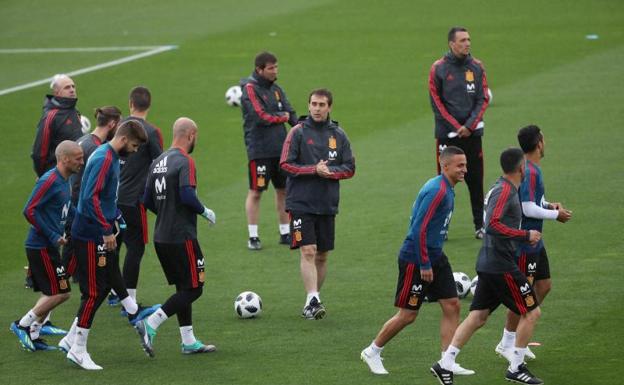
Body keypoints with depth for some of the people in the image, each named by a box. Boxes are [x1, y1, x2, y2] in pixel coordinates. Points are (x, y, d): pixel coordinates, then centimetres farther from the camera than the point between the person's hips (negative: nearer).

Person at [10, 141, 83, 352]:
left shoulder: (65, 181, 10)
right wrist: (53, 237, -21)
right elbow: (29, 210, -22)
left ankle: (32, 336, 19)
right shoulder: (49, 181, -19)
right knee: (61, 293, -7)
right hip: (41, 247, -10)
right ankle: (23, 325, 2)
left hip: (47, 247, 10)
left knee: (51, 293, 14)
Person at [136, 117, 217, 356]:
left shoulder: (158, 162, 11)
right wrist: (205, 212, -9)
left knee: (183, 288, 15)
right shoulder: (184, 161, -14)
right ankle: (150, 325, -13)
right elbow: (187, 194, -25)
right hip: (182, 236, -9)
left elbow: (147, 200, 12)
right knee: (193, 288, -2)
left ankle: (188, 341, 17)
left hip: (161, 237, 9)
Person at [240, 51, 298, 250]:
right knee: (255, 192, -2)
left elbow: (291, 114, 9)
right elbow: (261, 117, -18)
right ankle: (253, 237, 3)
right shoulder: (250, 89, -9)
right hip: (259, 149, -7)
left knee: (283, 190, 11)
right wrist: (283, 116, -4)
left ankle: (285, 233, 20)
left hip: (280, 149, 7)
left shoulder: (276, 89, 13)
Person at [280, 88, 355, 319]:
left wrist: (329, 172, -12)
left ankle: (313, 302, 20)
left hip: (327, 204, 4)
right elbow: (285, 164, -7)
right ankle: (312, 301, -17)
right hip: (301, 203, -4)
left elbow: (349, 168, 6)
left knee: (322, 255, 8)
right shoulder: (298, 132, -2)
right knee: (308, 252, -13)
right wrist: (313, 170, -17)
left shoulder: (338, 135, 7)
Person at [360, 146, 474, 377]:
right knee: (408, 315, 0)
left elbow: (416, 210, 21)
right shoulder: (437, 191, -21)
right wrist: (424, 265, -21)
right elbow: (419, 230, -24)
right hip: (415, 260, -10)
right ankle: (372, 352, 18)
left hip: (435, 257, 10)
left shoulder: (446, 189, 10)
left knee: (452, 306, 3)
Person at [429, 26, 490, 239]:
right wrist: (456, 127, -9)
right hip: (447, 134, -2)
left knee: (476, 181, 3)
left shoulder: (477, 67, 6)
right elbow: (436, 102, -2)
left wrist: (469, 126, -7)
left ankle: (480, 224, 9)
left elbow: (483, 99, 5)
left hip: (472, 133, 2)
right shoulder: (439, 68, -1)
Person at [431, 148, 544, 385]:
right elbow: (493, 225, -27)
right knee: (531, 312, 1)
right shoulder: (505, 191, -16)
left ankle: (445, 365, 3)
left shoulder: (503, 188, 14)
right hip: (501, 265, -9)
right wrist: (526, 235, -22)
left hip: (489, 265, 9)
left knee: (477, 317, 8)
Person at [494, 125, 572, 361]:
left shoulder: (531, 169, 10)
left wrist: (549, 206, 7)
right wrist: (556, 214, -13)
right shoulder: (529, 172, -21)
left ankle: (519, 336, 20)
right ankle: (507, 344, 6)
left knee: (543, 285, 14)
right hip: (524, 242, -10)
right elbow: (528, 209, -24)